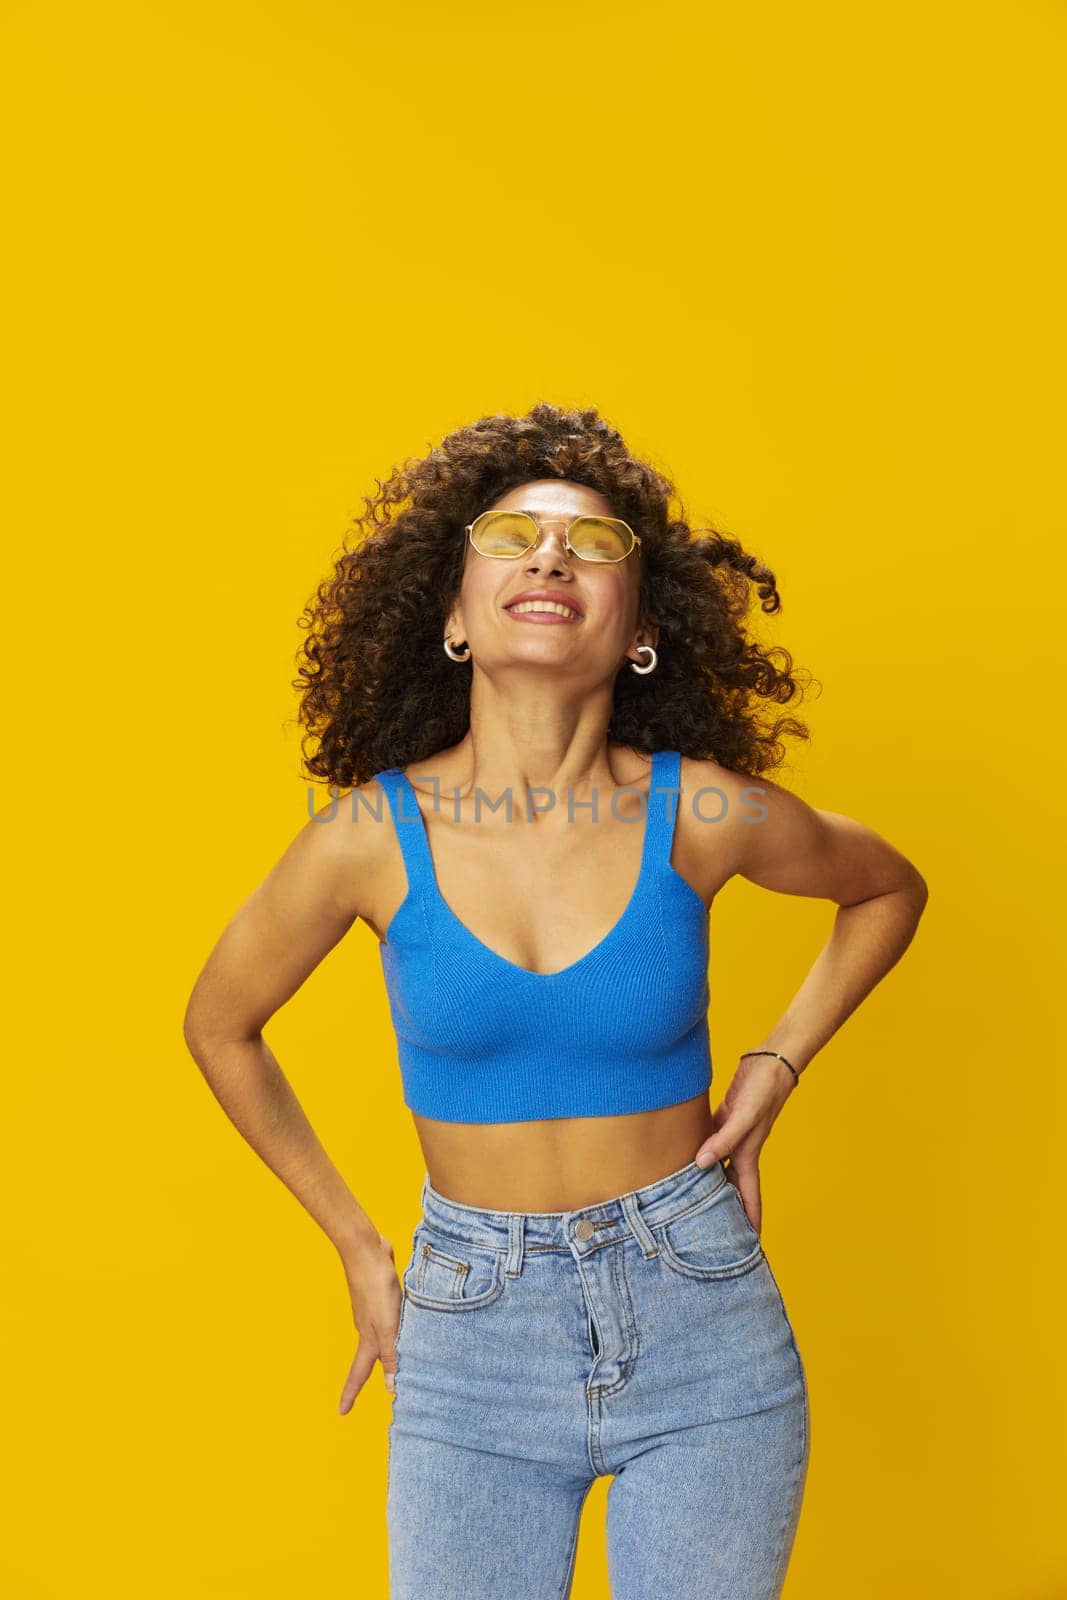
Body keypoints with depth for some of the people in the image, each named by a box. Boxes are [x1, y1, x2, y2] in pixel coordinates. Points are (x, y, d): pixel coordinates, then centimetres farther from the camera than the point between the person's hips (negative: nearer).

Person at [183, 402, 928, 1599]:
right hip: (471, 1333, 0)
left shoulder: (702, 814, -12)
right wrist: (357, 1250, 7)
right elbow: (220, 1024, 5)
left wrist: (777, 1065, 0)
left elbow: (889, 888, 10)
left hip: (703, 1330, 0)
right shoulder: (371, 834, -12)